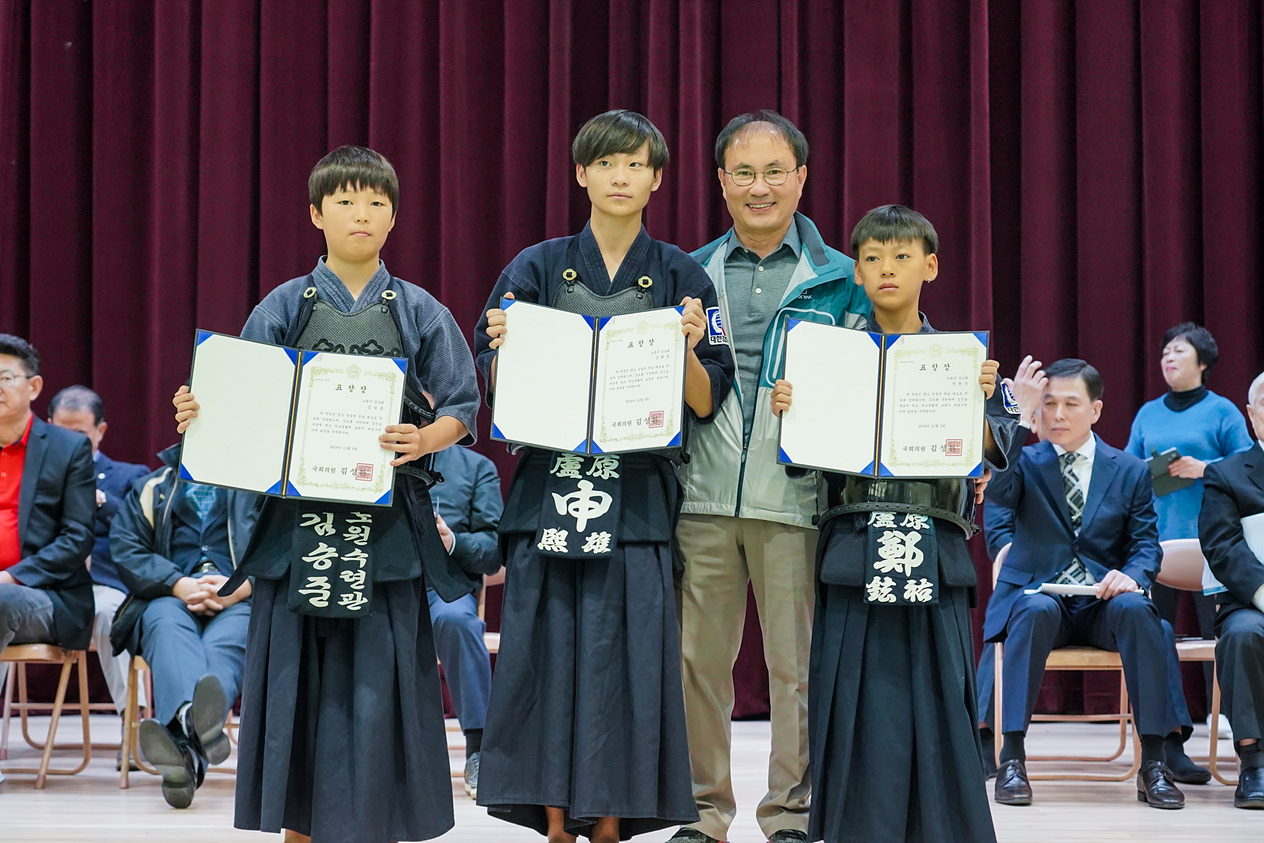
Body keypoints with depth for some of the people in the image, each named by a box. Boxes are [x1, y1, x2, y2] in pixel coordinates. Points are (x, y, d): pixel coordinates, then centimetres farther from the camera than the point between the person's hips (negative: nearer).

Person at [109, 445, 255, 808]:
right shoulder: (152, 487, 27)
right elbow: (126, 547, 11)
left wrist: (244, 587, -13)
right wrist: (180, 585, -8)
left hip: (242, 599, -1)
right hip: (172, 597, 1)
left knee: (227, 641, -37)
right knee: (167, 626, -36)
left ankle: (184, 741, -67)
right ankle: (193, 719, -67)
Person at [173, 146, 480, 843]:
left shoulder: (419, 313, 7)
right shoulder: (284, 309, 7)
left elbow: (461, 409, 3)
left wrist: (424, 439, -17)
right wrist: (199, 416, -15)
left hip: (386, 522, -1)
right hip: (299, 516, 1)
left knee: (377, 678, -3)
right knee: (299, 675, 2)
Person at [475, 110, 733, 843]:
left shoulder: (681, 278, 6)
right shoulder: (537, 270, 7)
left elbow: (704, 404, 2)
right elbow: (502, 394, 6)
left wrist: (687, 347, -16)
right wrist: (501, 348, -13)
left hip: (638, 499, 0)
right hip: (551, 487, 1)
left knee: (627, 654, -4)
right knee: (551, 651, -2)